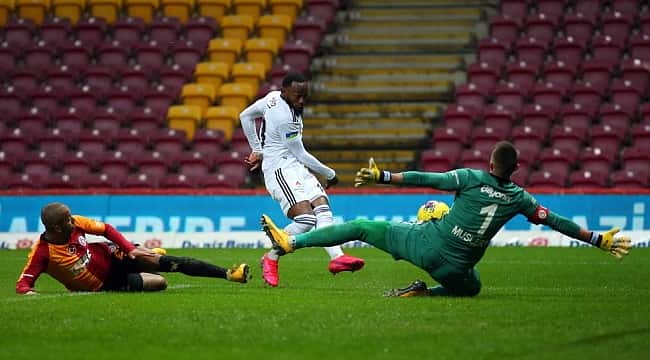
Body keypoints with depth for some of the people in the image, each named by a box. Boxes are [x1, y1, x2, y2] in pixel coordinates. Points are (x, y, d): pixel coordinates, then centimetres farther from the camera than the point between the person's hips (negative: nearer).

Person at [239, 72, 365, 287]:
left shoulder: (272, 98, 6)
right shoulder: (285, 118, -21)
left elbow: (245, 117, 22)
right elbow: (301, 154, -11)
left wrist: (257, 149, 30)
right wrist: (330, 175, 3)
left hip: (296, 168, 10)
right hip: (280, 170, -10)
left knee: (323, 208, -8)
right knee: (305, 219, -22)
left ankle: (336, 257, -23)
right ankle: (271, 259, -4)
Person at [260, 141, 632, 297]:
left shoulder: (471, 178, -5)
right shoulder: (519, 198, 0)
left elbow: (424, 179, -8)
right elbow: (555, 221, 4)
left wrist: (382, 176, -4)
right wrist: (599, 239, 11)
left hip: (427, 242, -1)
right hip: (456, 268, 1)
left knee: (361, 227, 11)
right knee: (472, 287, 35)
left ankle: (290, 241, 9)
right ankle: (424, 294, 7)